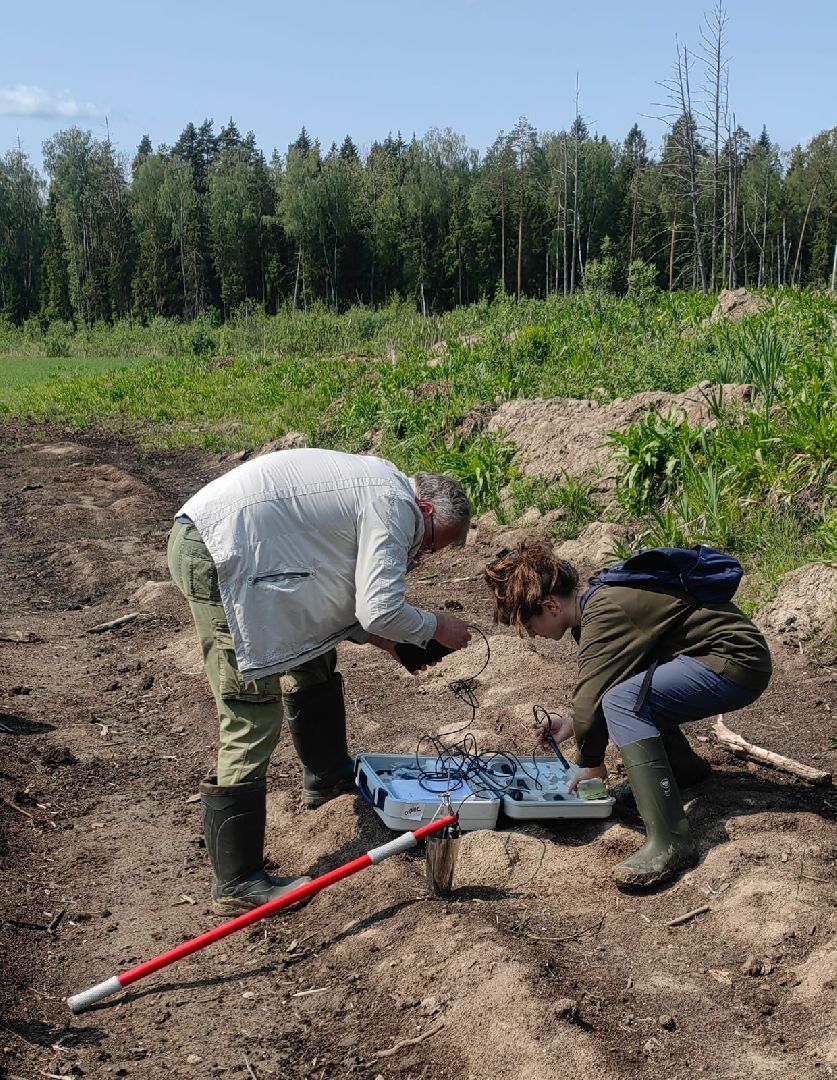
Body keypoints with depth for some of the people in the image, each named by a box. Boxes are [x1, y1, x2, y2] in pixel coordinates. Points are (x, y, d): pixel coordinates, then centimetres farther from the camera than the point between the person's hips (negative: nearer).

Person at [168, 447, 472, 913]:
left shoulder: (371, 485, 20)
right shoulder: (394, 506, -10)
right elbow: (381, 610, -17)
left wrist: (379, 636, 16)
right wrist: (436, 626, 2)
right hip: (217, 555, -11)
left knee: (313, 648, 25)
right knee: (253, 718, -8)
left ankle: (327, 774, 45)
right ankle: (237, 882, -1)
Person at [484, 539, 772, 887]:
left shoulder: (604, 614, -20)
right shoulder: (599, 600, 11)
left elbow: (591, 699, -21)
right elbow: (602, 684, 24)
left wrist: (591, 764, -5)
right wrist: (573, 724, 12)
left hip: (737, 662, -11)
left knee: (623, 701, -28)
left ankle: (669, 842, -30)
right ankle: (685, 766, 30)